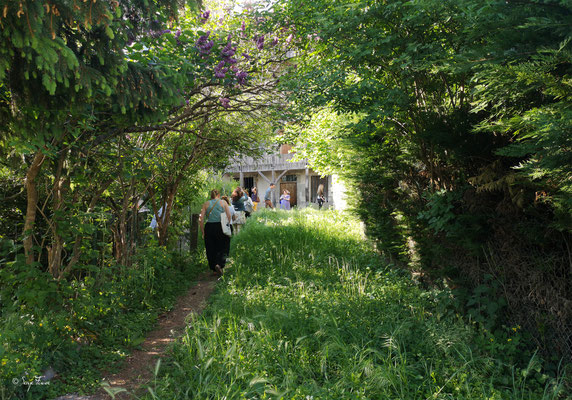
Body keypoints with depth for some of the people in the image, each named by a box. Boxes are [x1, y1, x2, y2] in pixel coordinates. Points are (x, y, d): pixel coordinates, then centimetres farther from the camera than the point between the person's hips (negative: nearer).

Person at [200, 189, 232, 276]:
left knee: (211, 250, 11)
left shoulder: (206, 204, 8)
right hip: (221, 227, -2)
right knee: (223, 248, 6)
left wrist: (203, 232, 7)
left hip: (209, 227, 2)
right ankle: (219, 264, -16)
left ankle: (214, 269, 14)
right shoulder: (223, 203, 5)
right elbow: (229, 217, -4)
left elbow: (201, 219, 1)